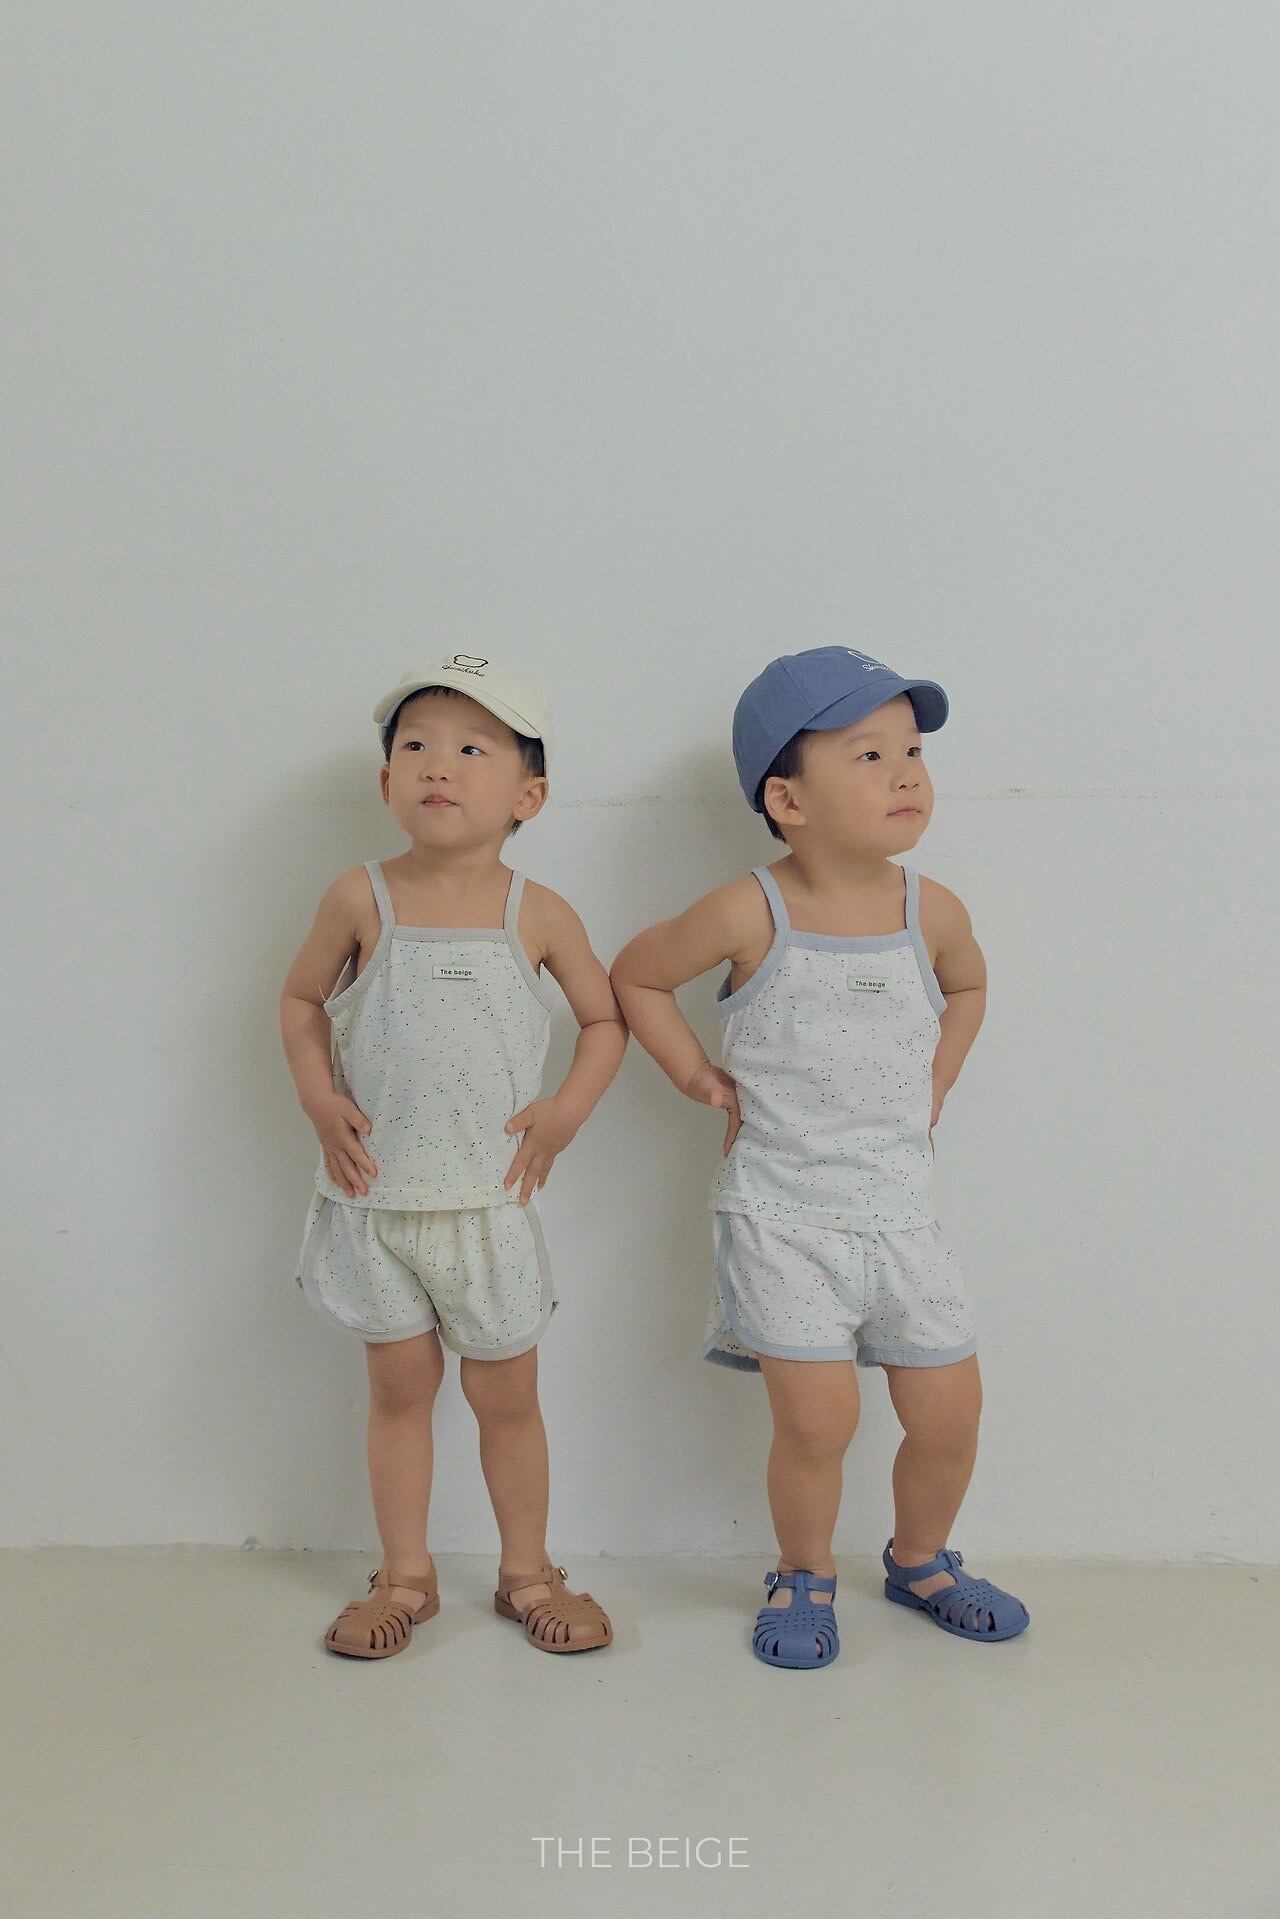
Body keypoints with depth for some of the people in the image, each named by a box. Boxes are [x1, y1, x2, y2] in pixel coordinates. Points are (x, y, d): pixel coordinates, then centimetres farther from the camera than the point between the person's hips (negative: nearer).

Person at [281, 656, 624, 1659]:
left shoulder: (539, 915, -6)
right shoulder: (361, 899, -6)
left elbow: (606, 1019, 5)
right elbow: (302, 998, 8)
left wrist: (566, 1107, -8)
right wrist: (320, 1099, -5)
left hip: (491, 1200, 0)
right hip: (375, 1194, 0)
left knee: (507, 1394, 12)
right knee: (400, 1385, 13)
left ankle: (527, 1571, 31)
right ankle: (405, 1576, 31)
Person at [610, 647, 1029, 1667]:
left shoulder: (932, 911, -1)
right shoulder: (748, 915, -12)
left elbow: (967, 987, 22)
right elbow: (634, 977, 3)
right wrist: (698, 1076, -3)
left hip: (901, 1210, 4)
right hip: (781, 1212, -4)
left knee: (950, 1413, 8)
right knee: (817, 1415, -8)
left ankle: (921, 1559, 38)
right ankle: (805, 1576, 22)